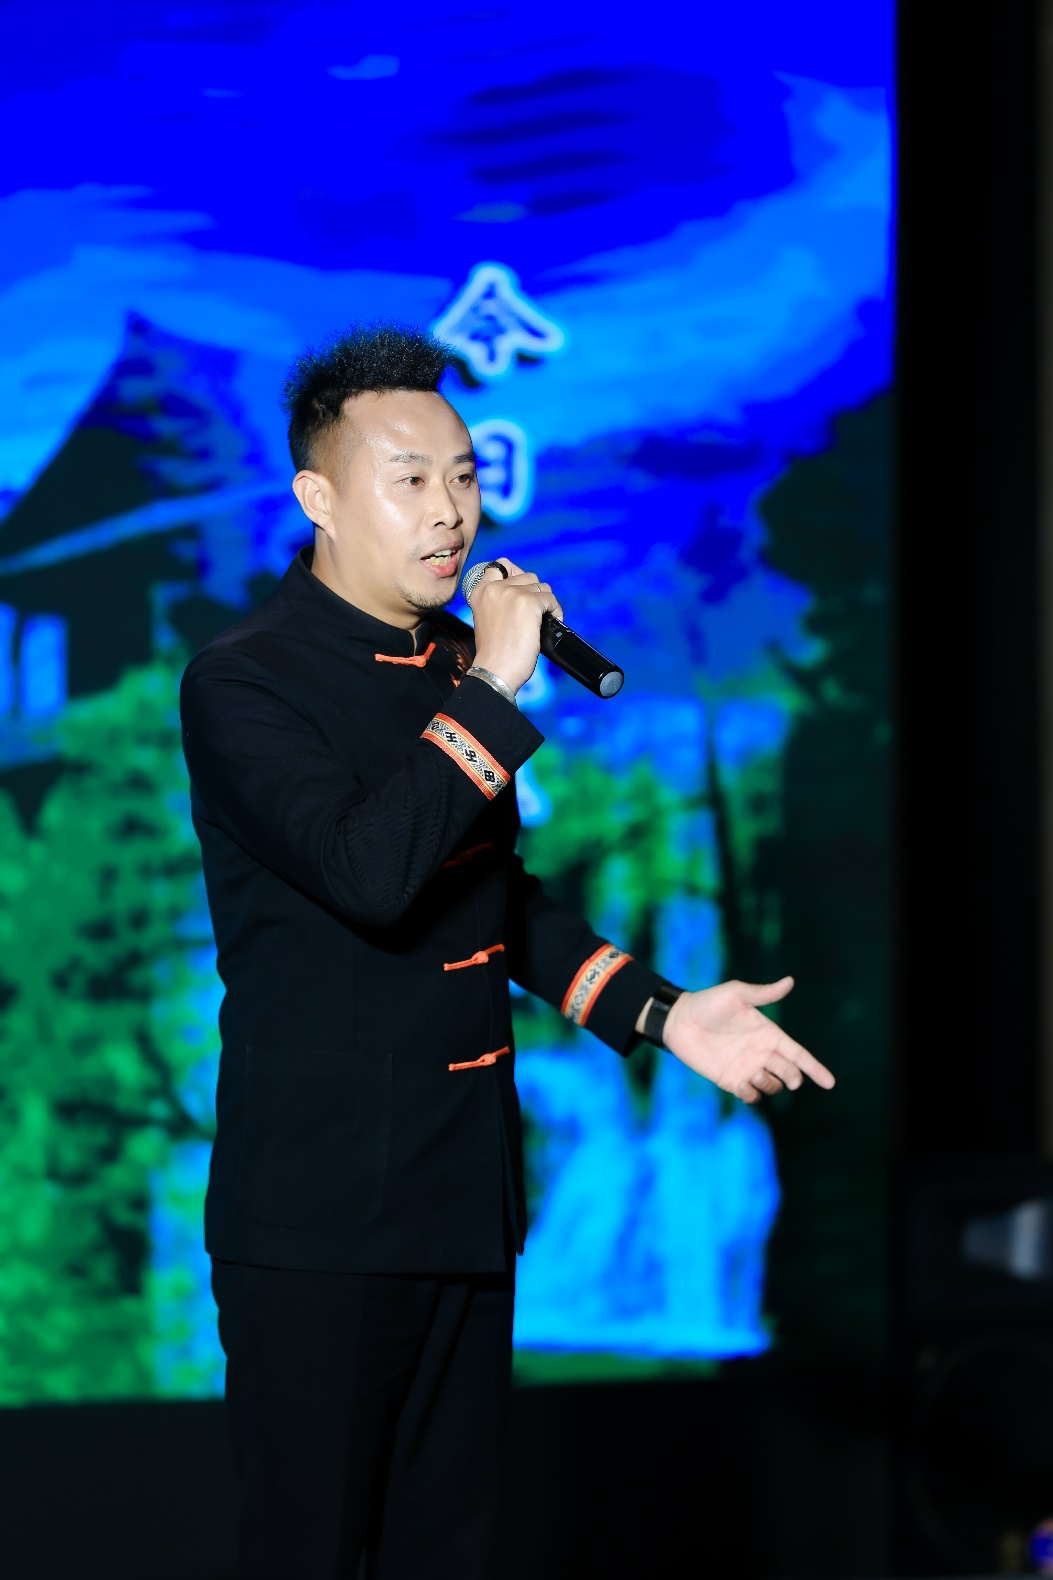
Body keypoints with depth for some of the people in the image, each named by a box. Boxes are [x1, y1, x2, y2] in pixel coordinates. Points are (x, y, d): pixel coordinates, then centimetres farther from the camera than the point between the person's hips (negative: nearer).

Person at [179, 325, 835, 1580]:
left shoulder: (458, 665, 12)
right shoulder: (244, 681, -12)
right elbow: (369, 873, -28)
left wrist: (660, 1014, 11)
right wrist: (492, 693, -21)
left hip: (467, 1196, 7)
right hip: (320, 1216, -7)